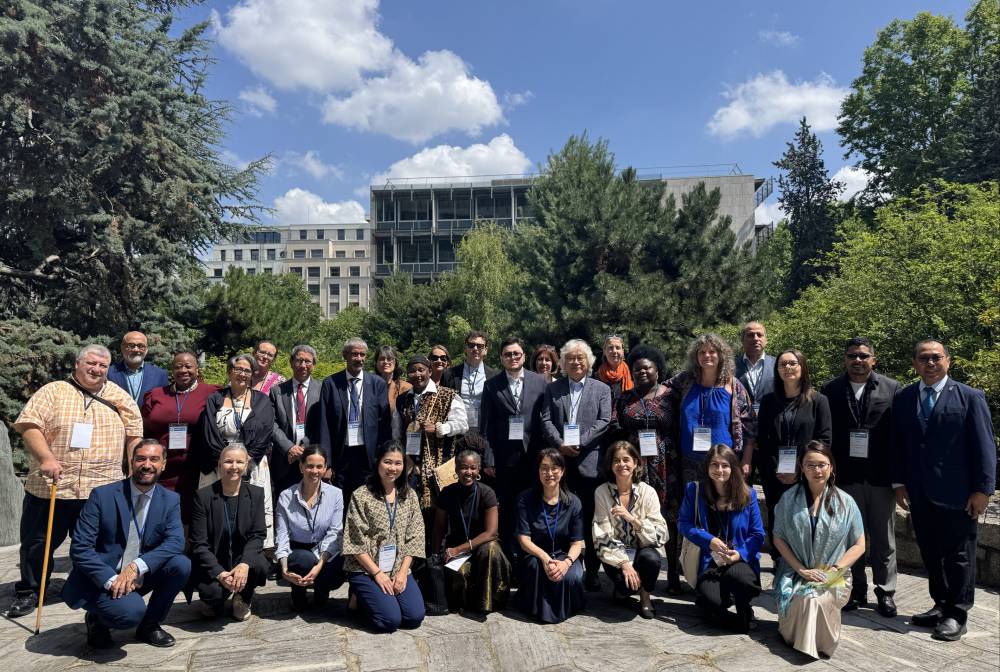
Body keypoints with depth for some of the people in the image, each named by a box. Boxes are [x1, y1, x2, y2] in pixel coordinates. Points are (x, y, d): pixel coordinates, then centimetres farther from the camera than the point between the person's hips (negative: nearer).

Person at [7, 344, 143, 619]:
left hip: (101, 492, 1)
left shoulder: (119, 397, 7)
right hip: (50, 488, -1)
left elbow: (134, 436, 9)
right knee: (39, 543, 10)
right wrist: (46, 458, -21)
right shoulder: (53, 391, 1)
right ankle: (28, 593, 30)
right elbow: (29, 425, -8)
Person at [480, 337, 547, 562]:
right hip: (504, 457, 0)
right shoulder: (491, 385, 3)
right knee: (507, 509, 8)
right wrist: (488, 459, -4)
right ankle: (510, 553, 22)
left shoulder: (540, 382, 3)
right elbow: (486, 425, 1)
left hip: (533, 456, 0)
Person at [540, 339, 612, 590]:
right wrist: (560, 444, -11)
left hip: (589, 461, -1)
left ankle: (592, 571, 13)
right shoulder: (552, 388, 14)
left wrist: (579, 442, -13)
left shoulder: (602, 389, 10)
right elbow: (546, 421, 5)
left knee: (589, 519, 3)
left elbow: (604, 422, -1)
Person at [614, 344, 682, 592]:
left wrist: (679, 463, -2)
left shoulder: (669, 396, 3)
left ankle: (673, 574, 14)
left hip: (665, 467, -1)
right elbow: (617, 432, 8)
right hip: (634, 467, 2)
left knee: (670, 519, 2)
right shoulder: (625, 399, 10)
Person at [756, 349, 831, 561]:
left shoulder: (818, 401, 3)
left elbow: (824, 440, -3)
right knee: (776, 527, 5)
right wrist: (773, 471, -4)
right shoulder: (769, 401, 11)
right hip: (774, 479, 3)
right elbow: (761, 440, 7)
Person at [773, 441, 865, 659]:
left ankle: (823, 642, 0)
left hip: (833, 577, 0)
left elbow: (859, 545, 4)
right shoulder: (789, 499, 1)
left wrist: (833, 570, -9)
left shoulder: (845, 502, 1)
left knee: (819, 599, -31)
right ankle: (800, 641, 0)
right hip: (795, 573, 0)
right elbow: (778, 538, 4)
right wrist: (801, 569, -8)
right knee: (804, 599, -31)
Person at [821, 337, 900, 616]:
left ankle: (885, 593, 23)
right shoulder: (831, 390, 3)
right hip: (846, 476, 0)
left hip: (881, 476, 0)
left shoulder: (891, 389, 2)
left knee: (883, 539, 10)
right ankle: (856, 590, 22)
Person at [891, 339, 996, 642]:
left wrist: (982, 489, -9)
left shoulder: (970, 397, -2)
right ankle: (941, 605, 27)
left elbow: (984, 446, -5)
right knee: (930, 554, 12)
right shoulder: (903, 399, 8)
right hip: (920, 494, 4)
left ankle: (956, 615, 17)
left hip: (957, 494, -4)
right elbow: (897, 444, 10)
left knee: (959, 555, 5)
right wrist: (899, 483, 5)